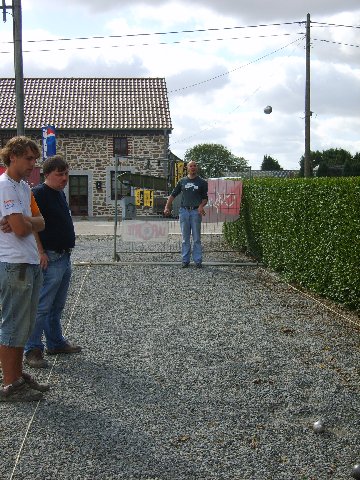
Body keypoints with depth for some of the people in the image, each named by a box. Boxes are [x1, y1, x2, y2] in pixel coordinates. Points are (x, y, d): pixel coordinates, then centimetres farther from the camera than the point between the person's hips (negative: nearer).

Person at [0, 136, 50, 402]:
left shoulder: (24, 186, 16)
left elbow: (39, 223, 10)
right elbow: (21, 229, -21)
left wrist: (25, 222, -10)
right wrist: (33, 222, 0)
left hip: (30, 264, 10)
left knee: (24, 326, 16)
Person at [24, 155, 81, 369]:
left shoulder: (60, 193, 14)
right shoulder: (39, 193, -14)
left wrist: (68, 249, 12)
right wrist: (41, 252, -22)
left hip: (65, 257, 9)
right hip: (50, 259, -9)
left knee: (57, 307, 18)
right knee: (42, 307, -6)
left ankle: (56, 343, 29)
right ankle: (33, 350, 1)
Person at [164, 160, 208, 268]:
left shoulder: (202, 182, 6)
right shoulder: (182, 181, 11)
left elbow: (205, 198, 5)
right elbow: (173, 195, 13)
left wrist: (201, 206, -14)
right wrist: (167, 207, 4)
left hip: (196, 211, -2)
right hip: (184, 210, 2)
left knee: (197, 238, 0)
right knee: (185, 238, 5)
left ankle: (198, 260, 4)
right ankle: (185, 260, 10)